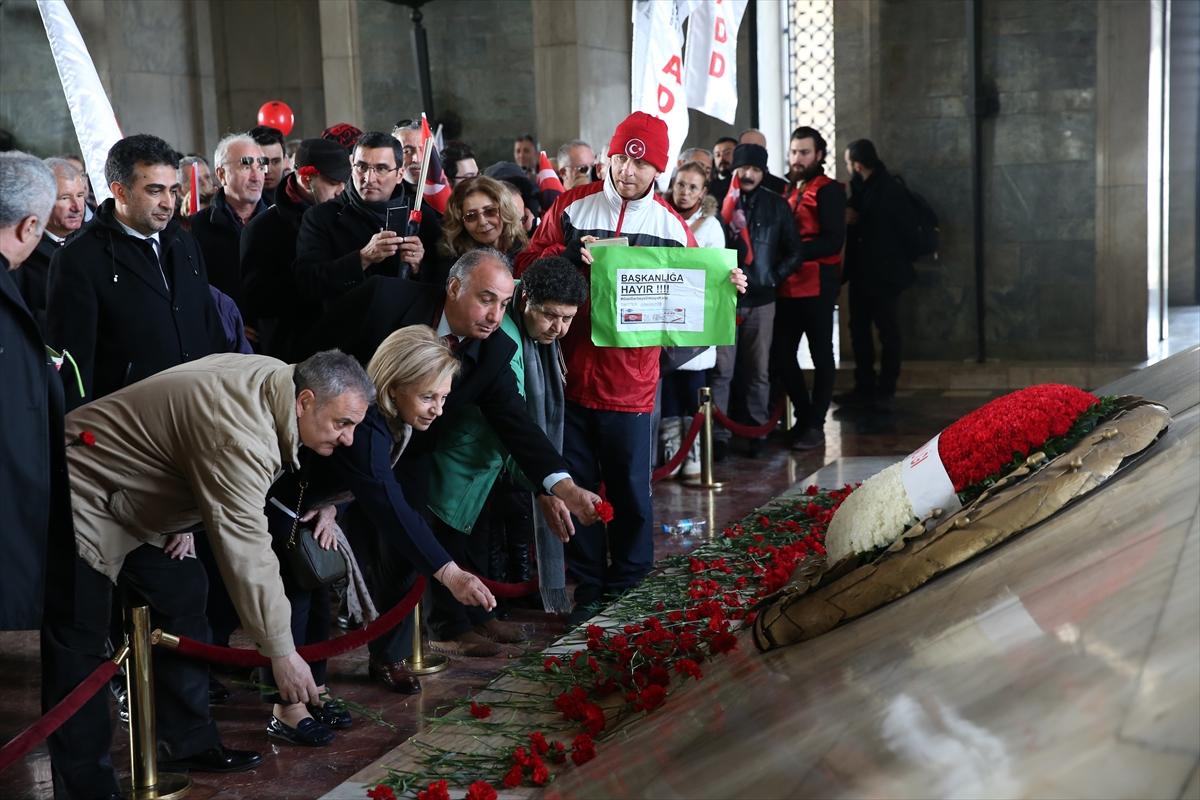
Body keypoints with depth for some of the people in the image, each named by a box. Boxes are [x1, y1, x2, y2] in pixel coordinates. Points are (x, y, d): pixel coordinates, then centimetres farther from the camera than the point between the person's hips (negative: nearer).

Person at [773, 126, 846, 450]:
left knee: (821, 354, 2)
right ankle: (804, 415, 21)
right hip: (787, 286, 7)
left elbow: (834, 240, -14)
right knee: (781, 354, 6)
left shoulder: (829, 190, -4)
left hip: (817, 284, -7)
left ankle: (815, 424, 8)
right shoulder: (787, 190, 17)